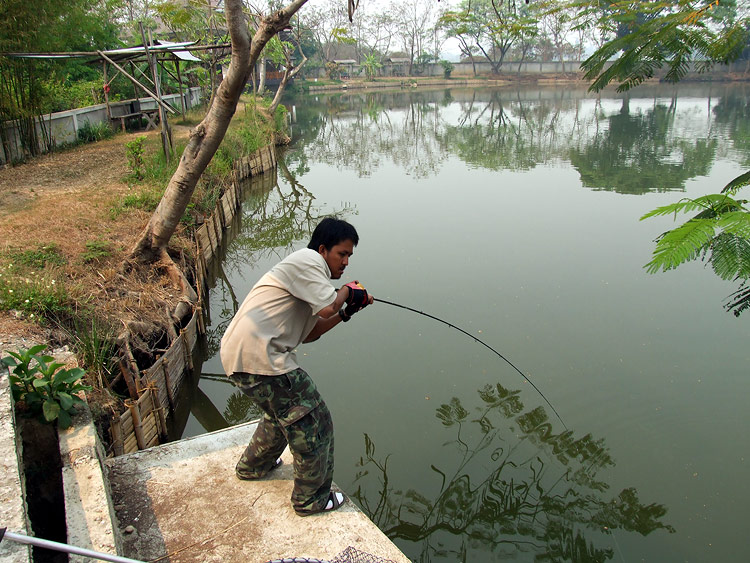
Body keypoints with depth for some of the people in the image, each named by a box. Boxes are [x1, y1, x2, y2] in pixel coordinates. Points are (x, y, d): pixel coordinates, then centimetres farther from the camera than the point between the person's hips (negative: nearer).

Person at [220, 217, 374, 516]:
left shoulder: (309, 272, 23)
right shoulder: (307, 260, -9)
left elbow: (308, 333, 22)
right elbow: (326, 308, -20)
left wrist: (346, 313, 14)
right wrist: (346, 291, 0)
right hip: (257, 356, -11)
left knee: (283, 410, 31)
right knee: (313, 424, -1)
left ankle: (253, 466, 50)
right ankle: (311, 499, 15)